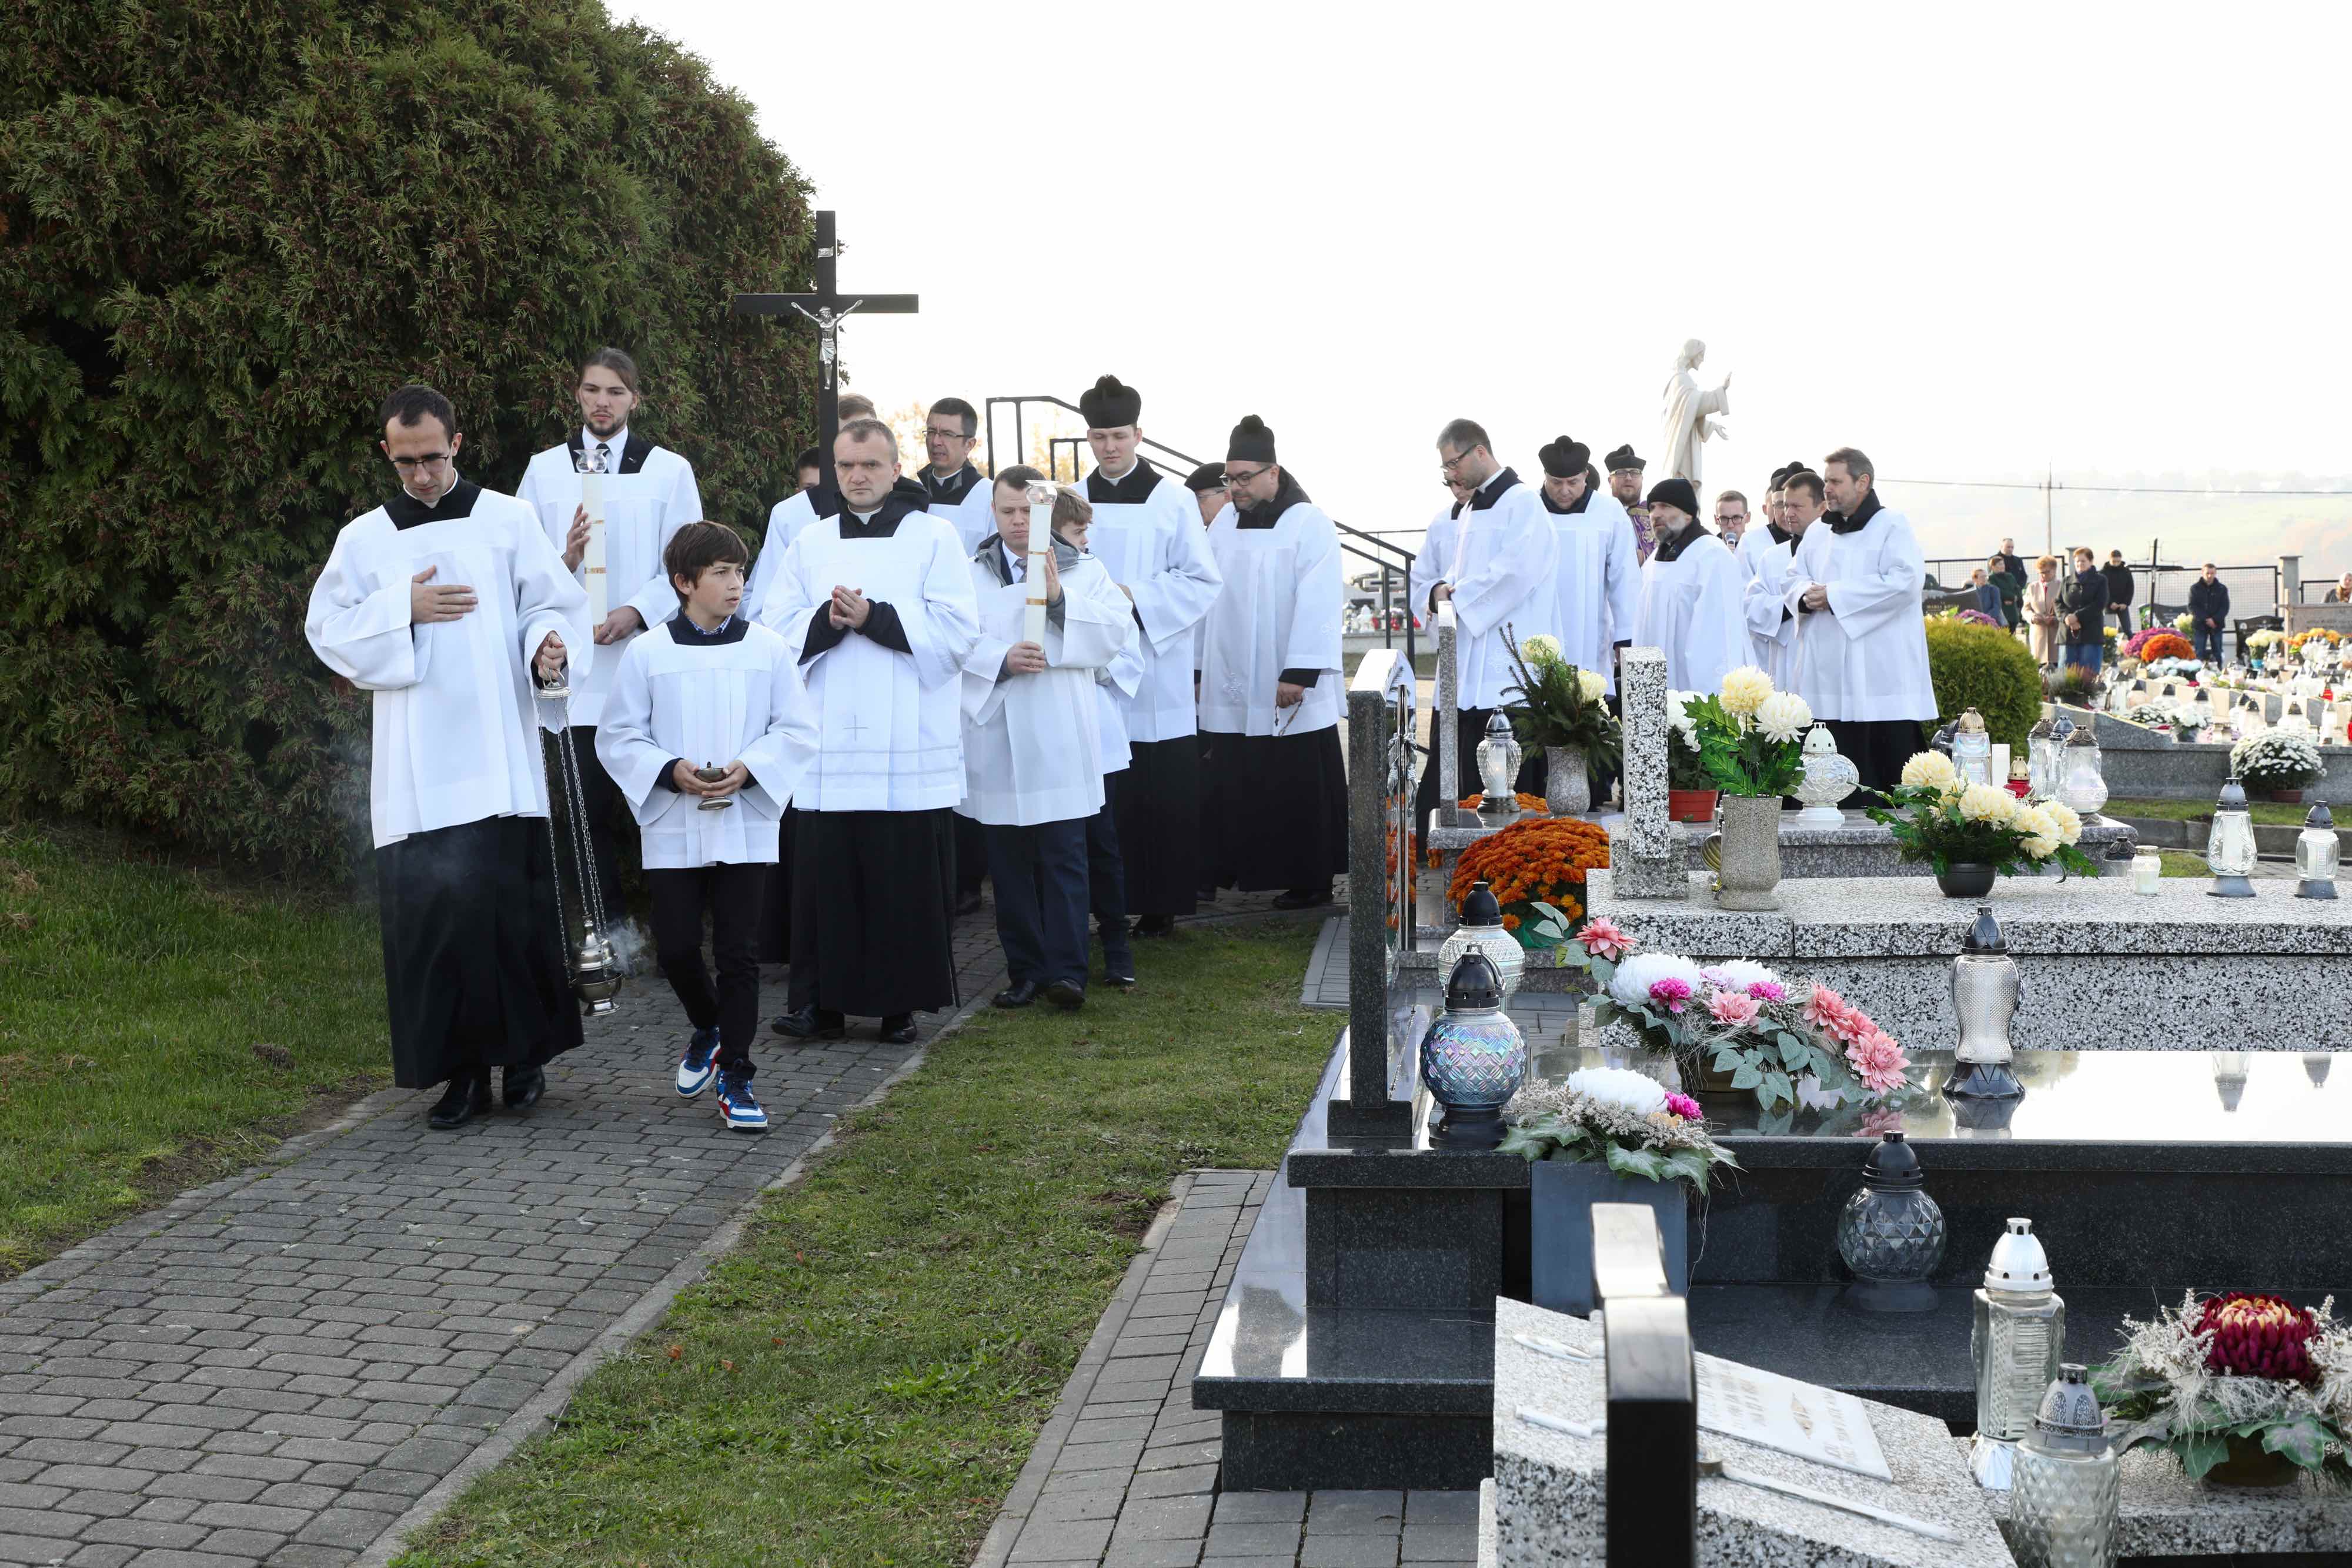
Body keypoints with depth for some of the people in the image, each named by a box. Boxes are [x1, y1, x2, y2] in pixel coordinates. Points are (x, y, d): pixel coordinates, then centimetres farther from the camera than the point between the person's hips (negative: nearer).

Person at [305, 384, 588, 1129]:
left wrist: (549, 643, -16)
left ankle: (525, 1053, 12)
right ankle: (461, 1068, 6)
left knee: (510, 895, -4)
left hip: (498, 753, -1)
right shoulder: (364, 538, 13)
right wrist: (403, 610, -6)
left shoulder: (508, 521, 8)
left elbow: (555, 602, 5)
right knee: (427, 902, -3)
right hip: (414, 762, 2)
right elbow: (327, 628, 8)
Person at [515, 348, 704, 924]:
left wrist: (637, 611, -13)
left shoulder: (669, 470, 8)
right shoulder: (545, 470, 13)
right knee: (593, 805, 2)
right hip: (577, 663, 1)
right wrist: (563, 561, -13)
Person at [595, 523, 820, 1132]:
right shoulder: (647, 653, -1)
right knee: (675, 946, 2)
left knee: (739, 953, 2)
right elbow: (617, 736, 2)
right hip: (674, 828, 0)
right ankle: (708, 1029, 31)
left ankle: (734, 1076, 11)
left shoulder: (767, 648, 1)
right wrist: (672, 771, -14)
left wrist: (749, 768, -14)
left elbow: (799, 731, 2)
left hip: (746, 825, 0)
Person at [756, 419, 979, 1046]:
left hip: (910, 747, -2)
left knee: (907, 877, -1)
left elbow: (956, 629, -5)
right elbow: (777, 628, 8)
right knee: (824, 872, -1)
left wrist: (873, 617, -13)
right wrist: (827, 621, -12)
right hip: (829, 748, 2)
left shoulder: (934, 536, 6)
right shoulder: (809, 543, 15)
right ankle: (821, 1001, 5)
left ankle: (901, 1004, 8)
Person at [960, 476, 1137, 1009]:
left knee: (1064, 856, -5)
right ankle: (1025, 971, 12)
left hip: (1061, 738, -1)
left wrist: (1061, 599, -13)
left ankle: (1066, 970, -6)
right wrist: (1002, 660, -17)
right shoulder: (971, 573, 10)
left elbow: (1118, 631, -3)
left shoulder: (1083, 570, 10)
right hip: (996, 737, 1)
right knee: (1009, 861, 5)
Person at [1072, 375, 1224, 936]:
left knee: (1161, 799, -1)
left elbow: (1203, 581, -2)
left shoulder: (1173, 501, 1)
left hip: (1156, 676, -2)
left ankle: (1161, 904, 7)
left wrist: (1137, 596, -13)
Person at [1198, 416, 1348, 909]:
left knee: (1297, 791, 0)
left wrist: (1299, 673, -19)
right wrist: (1200, 666, 11)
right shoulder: (1223, 525, 10)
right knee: (1231, 789, 5)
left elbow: (1317, 605, -14)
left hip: (1288, 690, -5)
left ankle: (1310, 881, 8)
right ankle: (1236, 870, 14)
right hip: (1232, 689, 5)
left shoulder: (1309, 525, -7)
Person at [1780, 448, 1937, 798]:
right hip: (1830, 677, 6)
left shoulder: (1893, 526, 0)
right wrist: (1806, 596, -7)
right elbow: (1794, 579, 19)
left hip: (1883, 676, -6)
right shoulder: (1817, 533, 21)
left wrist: (1834, 594, -13)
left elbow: (1905, 581, -14)